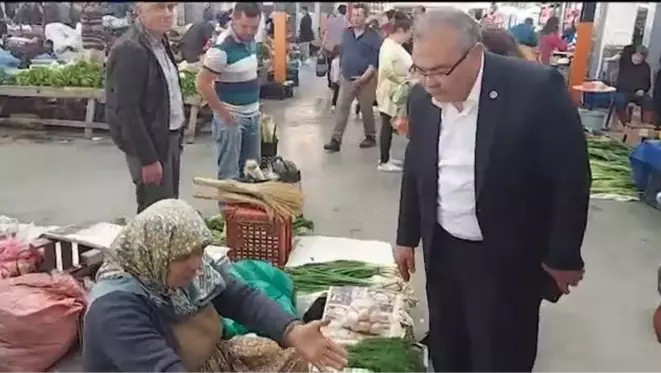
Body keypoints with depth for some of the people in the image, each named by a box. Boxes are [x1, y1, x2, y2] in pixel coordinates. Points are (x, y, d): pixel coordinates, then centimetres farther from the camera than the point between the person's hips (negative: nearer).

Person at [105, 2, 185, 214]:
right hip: (149, 142, -9)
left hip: (169, 137, 9)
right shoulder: (130, 50, -21)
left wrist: (177, 135, 11)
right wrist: (148, 158, -22)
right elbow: (127, 111, -23)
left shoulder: (160, 41, 7)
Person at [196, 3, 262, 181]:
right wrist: (223, 113, -18)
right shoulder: (222, 48, -21)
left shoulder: (251, 41, 5)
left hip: (252, 115, 8)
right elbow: (202, 84, -21)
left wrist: (255, 106, 12)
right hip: (232, 117, -8)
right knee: (229, 172, 3)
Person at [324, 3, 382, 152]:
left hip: (365, 80, -4)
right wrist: (342, 71, 13)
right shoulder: (346, 33, 5)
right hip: (346, 78, 4)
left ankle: (371, 137, 26)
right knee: (341, 108, -2)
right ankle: (336, 140, -2)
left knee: (366, 109, 8)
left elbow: (376, 61, -13)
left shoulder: (373, 36, -10)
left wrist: (364, 77, -21)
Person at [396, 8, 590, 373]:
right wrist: (407, 237, 13)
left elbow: (571, 177, -14)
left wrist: (563, 257, -9)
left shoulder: (537, 89, -21)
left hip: (508, 258, -5)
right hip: (442, 250, 5)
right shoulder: (422, 99, -4)